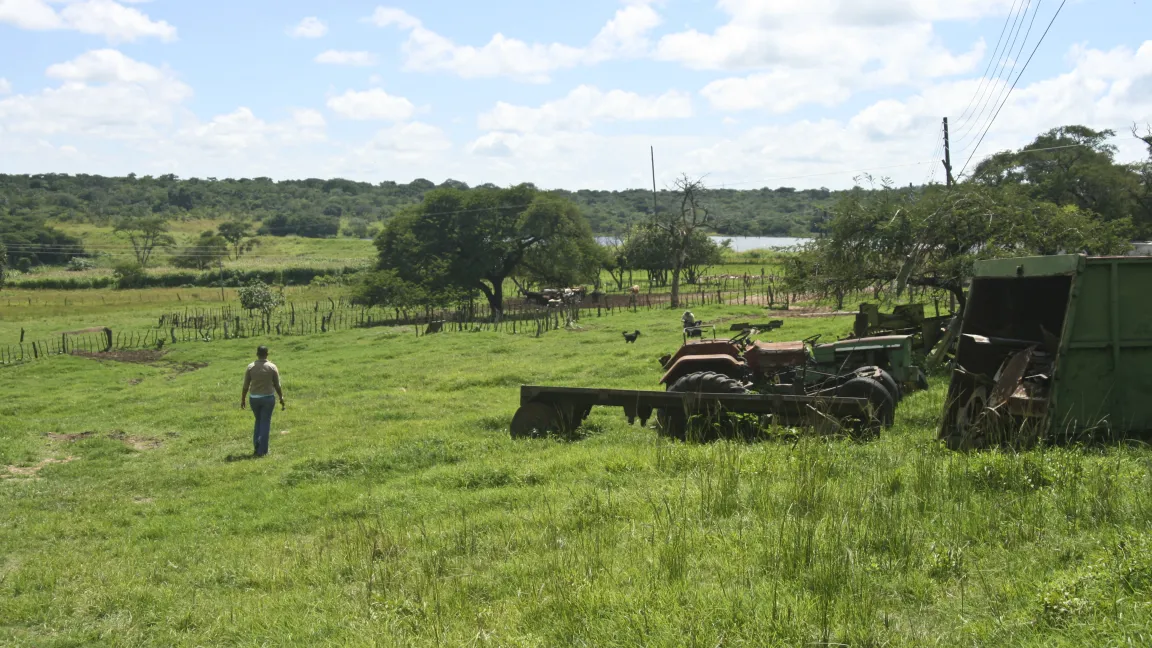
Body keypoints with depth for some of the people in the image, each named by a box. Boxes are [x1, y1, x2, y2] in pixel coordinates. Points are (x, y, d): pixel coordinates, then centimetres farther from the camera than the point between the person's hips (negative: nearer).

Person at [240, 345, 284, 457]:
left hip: (254, 398, 2)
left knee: (258, 421, 21)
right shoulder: (272, 367, -7)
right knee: (265, 423, 5)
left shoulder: (250, 367, -4)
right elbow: (277, 385, -4)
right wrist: (281, 399, 7)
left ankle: (257, 446, 11)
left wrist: (242, 400, 9)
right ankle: (262, 450, 3)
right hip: (268, 398, -2)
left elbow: (245, 386, -1)